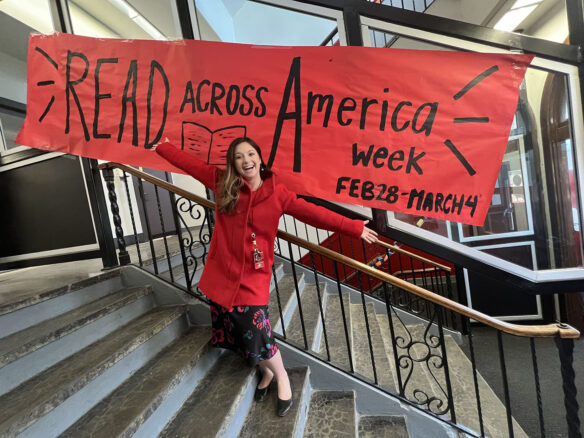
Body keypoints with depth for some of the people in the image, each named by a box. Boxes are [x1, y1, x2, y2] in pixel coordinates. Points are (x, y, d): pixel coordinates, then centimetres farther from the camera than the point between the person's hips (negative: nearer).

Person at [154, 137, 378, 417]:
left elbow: (314, 213, -8)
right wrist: (161, 147, 23)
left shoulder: (277, 193, -6)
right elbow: (189, 162, 11)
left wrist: (355, 228, -10)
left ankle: (282, 378, 32)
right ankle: (267, 372, 44)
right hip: (222, 276, 3)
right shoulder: (221, 182, 0)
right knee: (237, 334, 14)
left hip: (252, 279, -3)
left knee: (257, 338, -2)